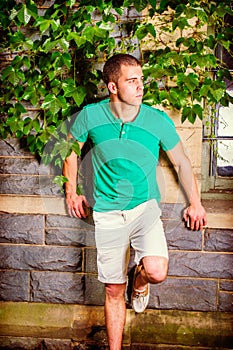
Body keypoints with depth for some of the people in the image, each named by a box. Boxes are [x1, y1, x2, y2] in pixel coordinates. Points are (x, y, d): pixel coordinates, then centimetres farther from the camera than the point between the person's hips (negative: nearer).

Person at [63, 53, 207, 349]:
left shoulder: (158, 121, -8)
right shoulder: (90, 116, -8)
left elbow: (181, 163, 7)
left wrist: (195, 203, 10)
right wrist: (71, 192, 10)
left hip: (145, 207, 0)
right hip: (108, 213, 1)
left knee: (157, 272, -24)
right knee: (113, 290, 6)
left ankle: (139, 280, 14)